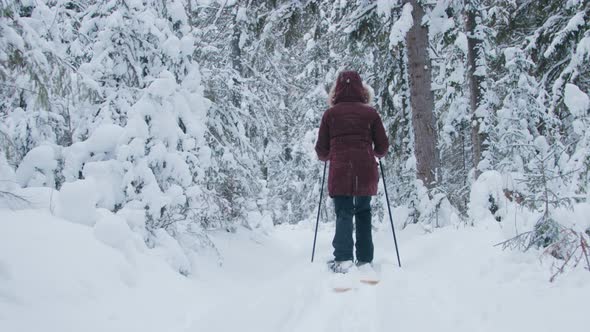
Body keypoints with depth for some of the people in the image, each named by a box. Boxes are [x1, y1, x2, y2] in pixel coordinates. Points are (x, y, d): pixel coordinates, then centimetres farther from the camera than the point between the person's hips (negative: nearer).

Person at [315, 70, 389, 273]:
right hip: (366, 171, 1)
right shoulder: (370, 113, 5)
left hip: (340, 171, -1)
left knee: (343, 213, 4)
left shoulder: (330, 113, 4)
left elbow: (321, 150, 5)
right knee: (363, 212, 15)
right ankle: (365, 259, 14)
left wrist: (328, 157, 27)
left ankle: (343, 258, -13)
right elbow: (382, 147, 7)